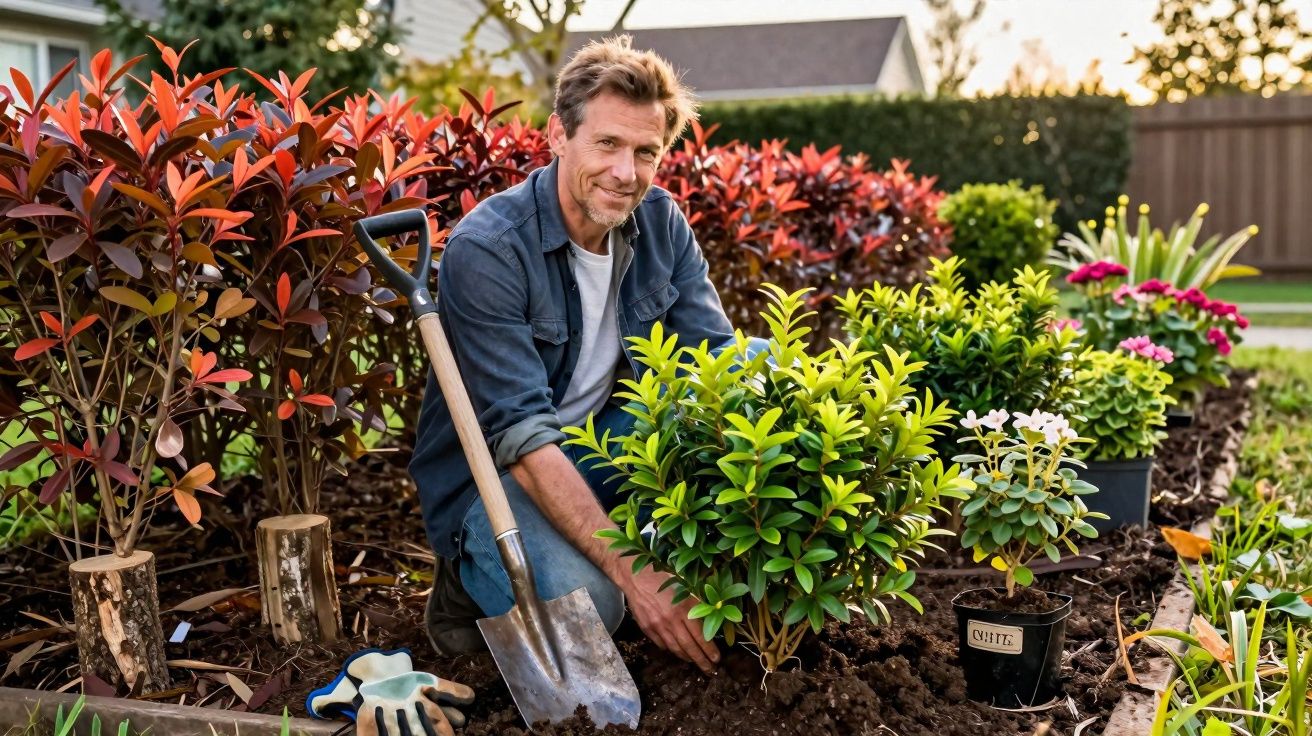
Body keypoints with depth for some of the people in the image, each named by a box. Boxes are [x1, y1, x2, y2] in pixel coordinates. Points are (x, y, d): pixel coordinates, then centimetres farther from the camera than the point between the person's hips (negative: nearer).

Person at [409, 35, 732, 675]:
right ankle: (467, 581, 1)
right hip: (493, 474, -5)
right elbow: (521, 438, -30)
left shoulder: (660, 223, -5)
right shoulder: (486, 249, -25)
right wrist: (631, 571, -37)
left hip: (607, 443, 6)